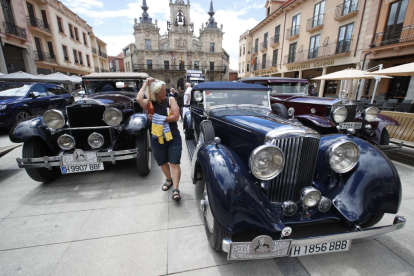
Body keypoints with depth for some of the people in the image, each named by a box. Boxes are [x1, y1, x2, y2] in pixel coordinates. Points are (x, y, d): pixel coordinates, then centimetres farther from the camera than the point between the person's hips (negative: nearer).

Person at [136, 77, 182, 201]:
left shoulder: (170, 100, -4)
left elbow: (176, 117, -13)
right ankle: (169, 179, 43)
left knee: (174, 163, -3)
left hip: (173, 137, -2)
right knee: (163, 163, 18)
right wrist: (146, 84, -15)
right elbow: (139, 99, -25)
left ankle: (176, 189, 5)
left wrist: (159, 118, -15)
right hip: (157, 139, 2)